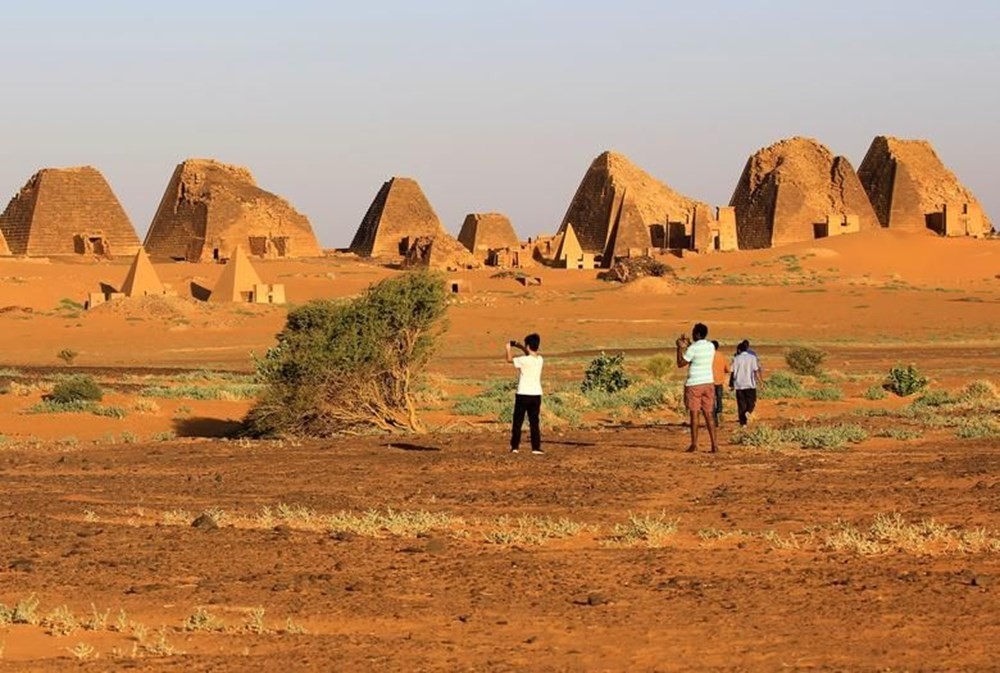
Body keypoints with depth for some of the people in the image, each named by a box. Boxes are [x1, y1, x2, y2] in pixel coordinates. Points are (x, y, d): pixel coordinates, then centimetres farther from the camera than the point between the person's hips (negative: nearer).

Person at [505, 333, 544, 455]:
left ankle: (515, 446, 6)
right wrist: (520, 347, 23)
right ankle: (536, 447, 3)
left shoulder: (524, 360, -15)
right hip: (536, 395, 4)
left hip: (523, 395, -4)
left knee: (517, 422, 6)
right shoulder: (540, 360, 1)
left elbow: (510, 359, 0)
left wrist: (509, 348, 17)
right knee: (534, 422, 8)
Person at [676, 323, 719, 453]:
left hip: (694, 384, -6)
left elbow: (680, 363, -7)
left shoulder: (693, 348, -15)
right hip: (708, 382, 6)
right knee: (708, 415, 7)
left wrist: (680, 348, 3)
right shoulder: (711, 346, 6)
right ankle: (714, 445, 2)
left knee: (694, 414, 0)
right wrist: (688, 345, 25)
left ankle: (694, 445, 0)